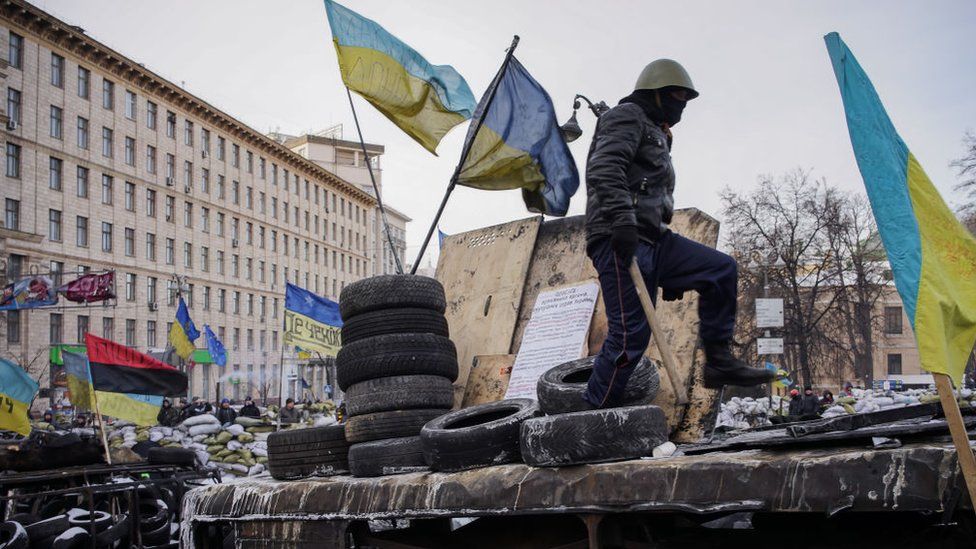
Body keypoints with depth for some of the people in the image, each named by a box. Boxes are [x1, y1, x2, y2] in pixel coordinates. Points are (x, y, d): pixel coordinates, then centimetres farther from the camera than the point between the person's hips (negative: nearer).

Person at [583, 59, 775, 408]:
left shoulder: (656, 135, 32)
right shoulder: (627, 116, 3)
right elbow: (603, 168, -17)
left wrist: (671, 274, 28)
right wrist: (622, 220, -30)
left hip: (652, 239, 9)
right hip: (619, 240, -9)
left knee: (721, 269, 3)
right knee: (631, 333, -14)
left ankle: (719, 361, 3)